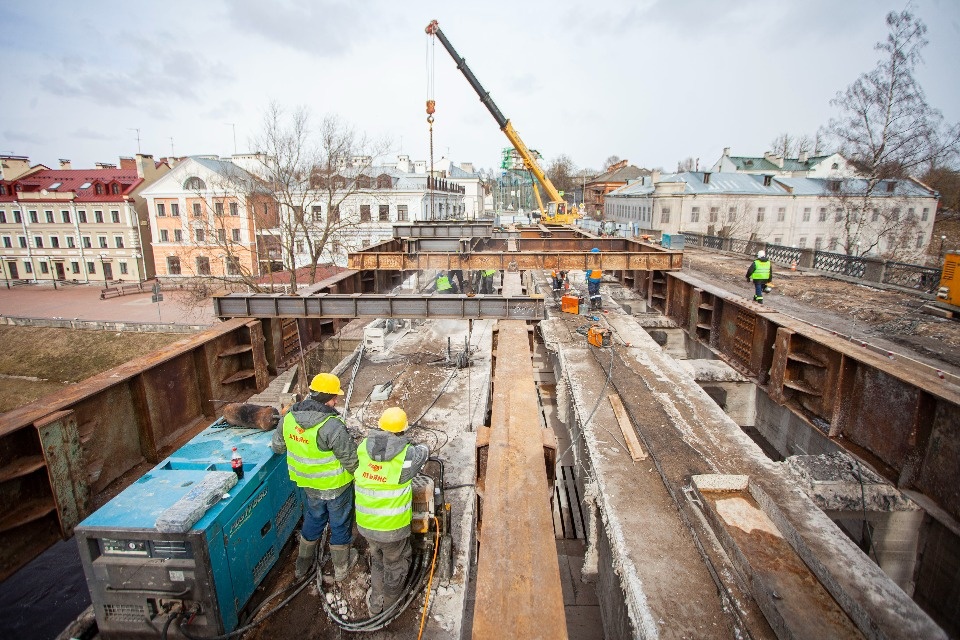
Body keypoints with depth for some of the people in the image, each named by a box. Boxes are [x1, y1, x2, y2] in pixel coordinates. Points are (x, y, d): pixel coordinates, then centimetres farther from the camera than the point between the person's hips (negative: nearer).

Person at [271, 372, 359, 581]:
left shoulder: (289, 417, -11)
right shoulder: (332, 426, -32)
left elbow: (277, 446, 5)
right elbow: (350, 458, -24)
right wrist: (357, 474, -3)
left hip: (309, 484, 6)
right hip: (335, 486, -6)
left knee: (313, 519, 28)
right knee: (339, 524, 17)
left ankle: (303, 563, 46)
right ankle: (341, 567, 36)